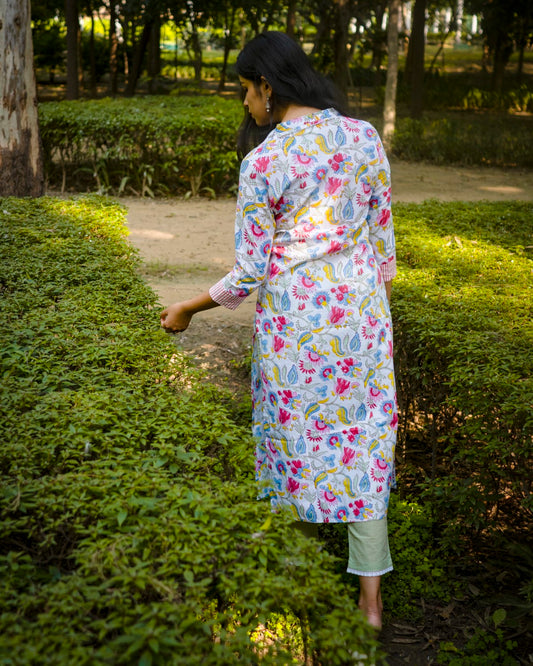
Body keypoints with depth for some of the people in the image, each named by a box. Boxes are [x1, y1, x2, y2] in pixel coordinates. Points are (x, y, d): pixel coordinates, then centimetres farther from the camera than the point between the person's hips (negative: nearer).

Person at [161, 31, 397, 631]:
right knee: (363, 437, 10)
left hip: (295, 314, -4)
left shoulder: (262, 161, -14)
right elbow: (383, 238, 6)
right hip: (361, 305, 4)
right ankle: (370, 597, 16)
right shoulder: (364, 136, 0)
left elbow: (249, 271, -10)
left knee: (296, 435, 15)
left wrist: (189, 308, 4)